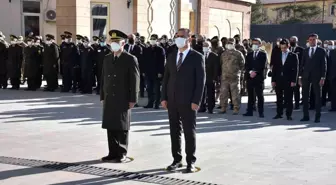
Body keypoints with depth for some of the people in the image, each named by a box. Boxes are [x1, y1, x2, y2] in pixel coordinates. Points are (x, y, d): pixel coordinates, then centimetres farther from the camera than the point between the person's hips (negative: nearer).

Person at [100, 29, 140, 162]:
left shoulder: (130, 59, -5)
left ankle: (121, 153, 12)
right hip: (109, 99, 5)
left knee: (122, 127, 2)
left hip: (123, 99, -5)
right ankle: (112, 153, 16)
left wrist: (133, 100, -11)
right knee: (110, 127, 7)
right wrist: (102, 97, 11)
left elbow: (135, 81, -8)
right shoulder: (107, 58, 12)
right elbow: (103, 78, 14)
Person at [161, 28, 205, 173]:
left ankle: (190, 162, 11)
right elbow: (166, 78, 13)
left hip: (188, 102, -5)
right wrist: (164, 97, 5)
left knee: (189, 132, 2)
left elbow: (200, 80, -8)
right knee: (174, 131, 9)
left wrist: (196, 101, -14)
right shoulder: (171, 57, 12)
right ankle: (177, 160, 19)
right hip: (172, 101, 5)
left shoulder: (197, 57, -4)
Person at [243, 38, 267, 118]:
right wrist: (250, 72, -10)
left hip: (259, 77, -4)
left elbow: (263, 66, -6)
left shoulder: (263, 54, 4)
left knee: (260, 95, -2)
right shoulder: (249, 54, 16)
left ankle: (261, 112, 1)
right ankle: (250, 111, 9)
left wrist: (255, 72, -14)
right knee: (250, 95, 6)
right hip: (249, 77, 4)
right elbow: (246, 65, 7)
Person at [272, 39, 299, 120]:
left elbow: (296, 69, -2)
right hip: (278, 80, 3)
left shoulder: (293, 56, 2)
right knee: (279, 98, 7)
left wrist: (294, 81, -10)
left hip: (288, 80, -3)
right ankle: (279, 113, 14)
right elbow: (274, 68, 11)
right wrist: (273, 80, 4)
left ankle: (289, 114, 6)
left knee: (288, 98, 0)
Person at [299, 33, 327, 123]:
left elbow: (324, 65, -2)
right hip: (306, 76, 3)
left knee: (317, 96, 2)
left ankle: (317, 116, 8)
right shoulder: (305, 51, 10)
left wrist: (323, 77, -10)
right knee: (305, 96, 4)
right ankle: (306, 116, 10)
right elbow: (302, 64, 10)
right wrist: (300, 76, 4)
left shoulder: (321, 51, 1)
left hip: (316, 76, -3)